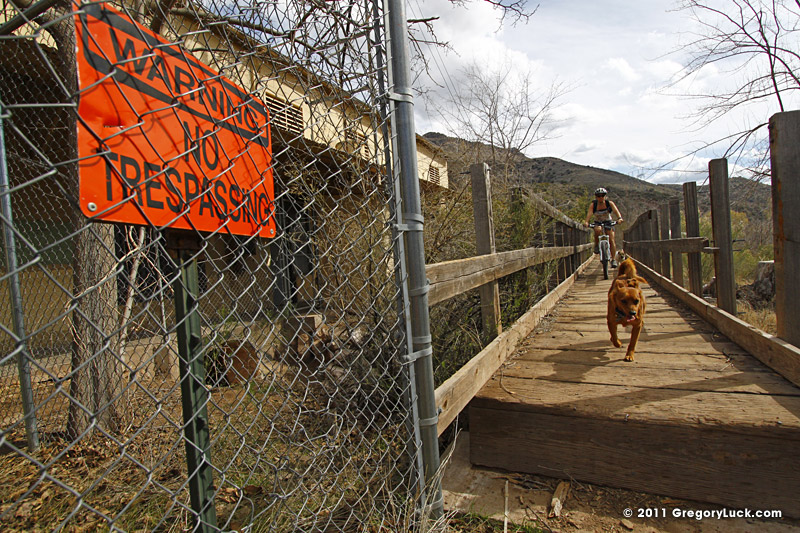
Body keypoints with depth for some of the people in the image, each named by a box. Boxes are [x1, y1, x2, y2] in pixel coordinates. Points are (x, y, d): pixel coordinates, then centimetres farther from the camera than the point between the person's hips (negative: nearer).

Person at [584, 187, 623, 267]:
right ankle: (596, 245, -12)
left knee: (611, 240, -13)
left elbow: (615, 210, -29)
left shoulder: (609, 203, -14)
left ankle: (613, 260, -9)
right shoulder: (593, 204, -15)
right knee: (598, 230, -37)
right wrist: (586, 222, -50)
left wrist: (619, 218, -50)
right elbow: (589, 213, -31)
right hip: (597, 223, -1)